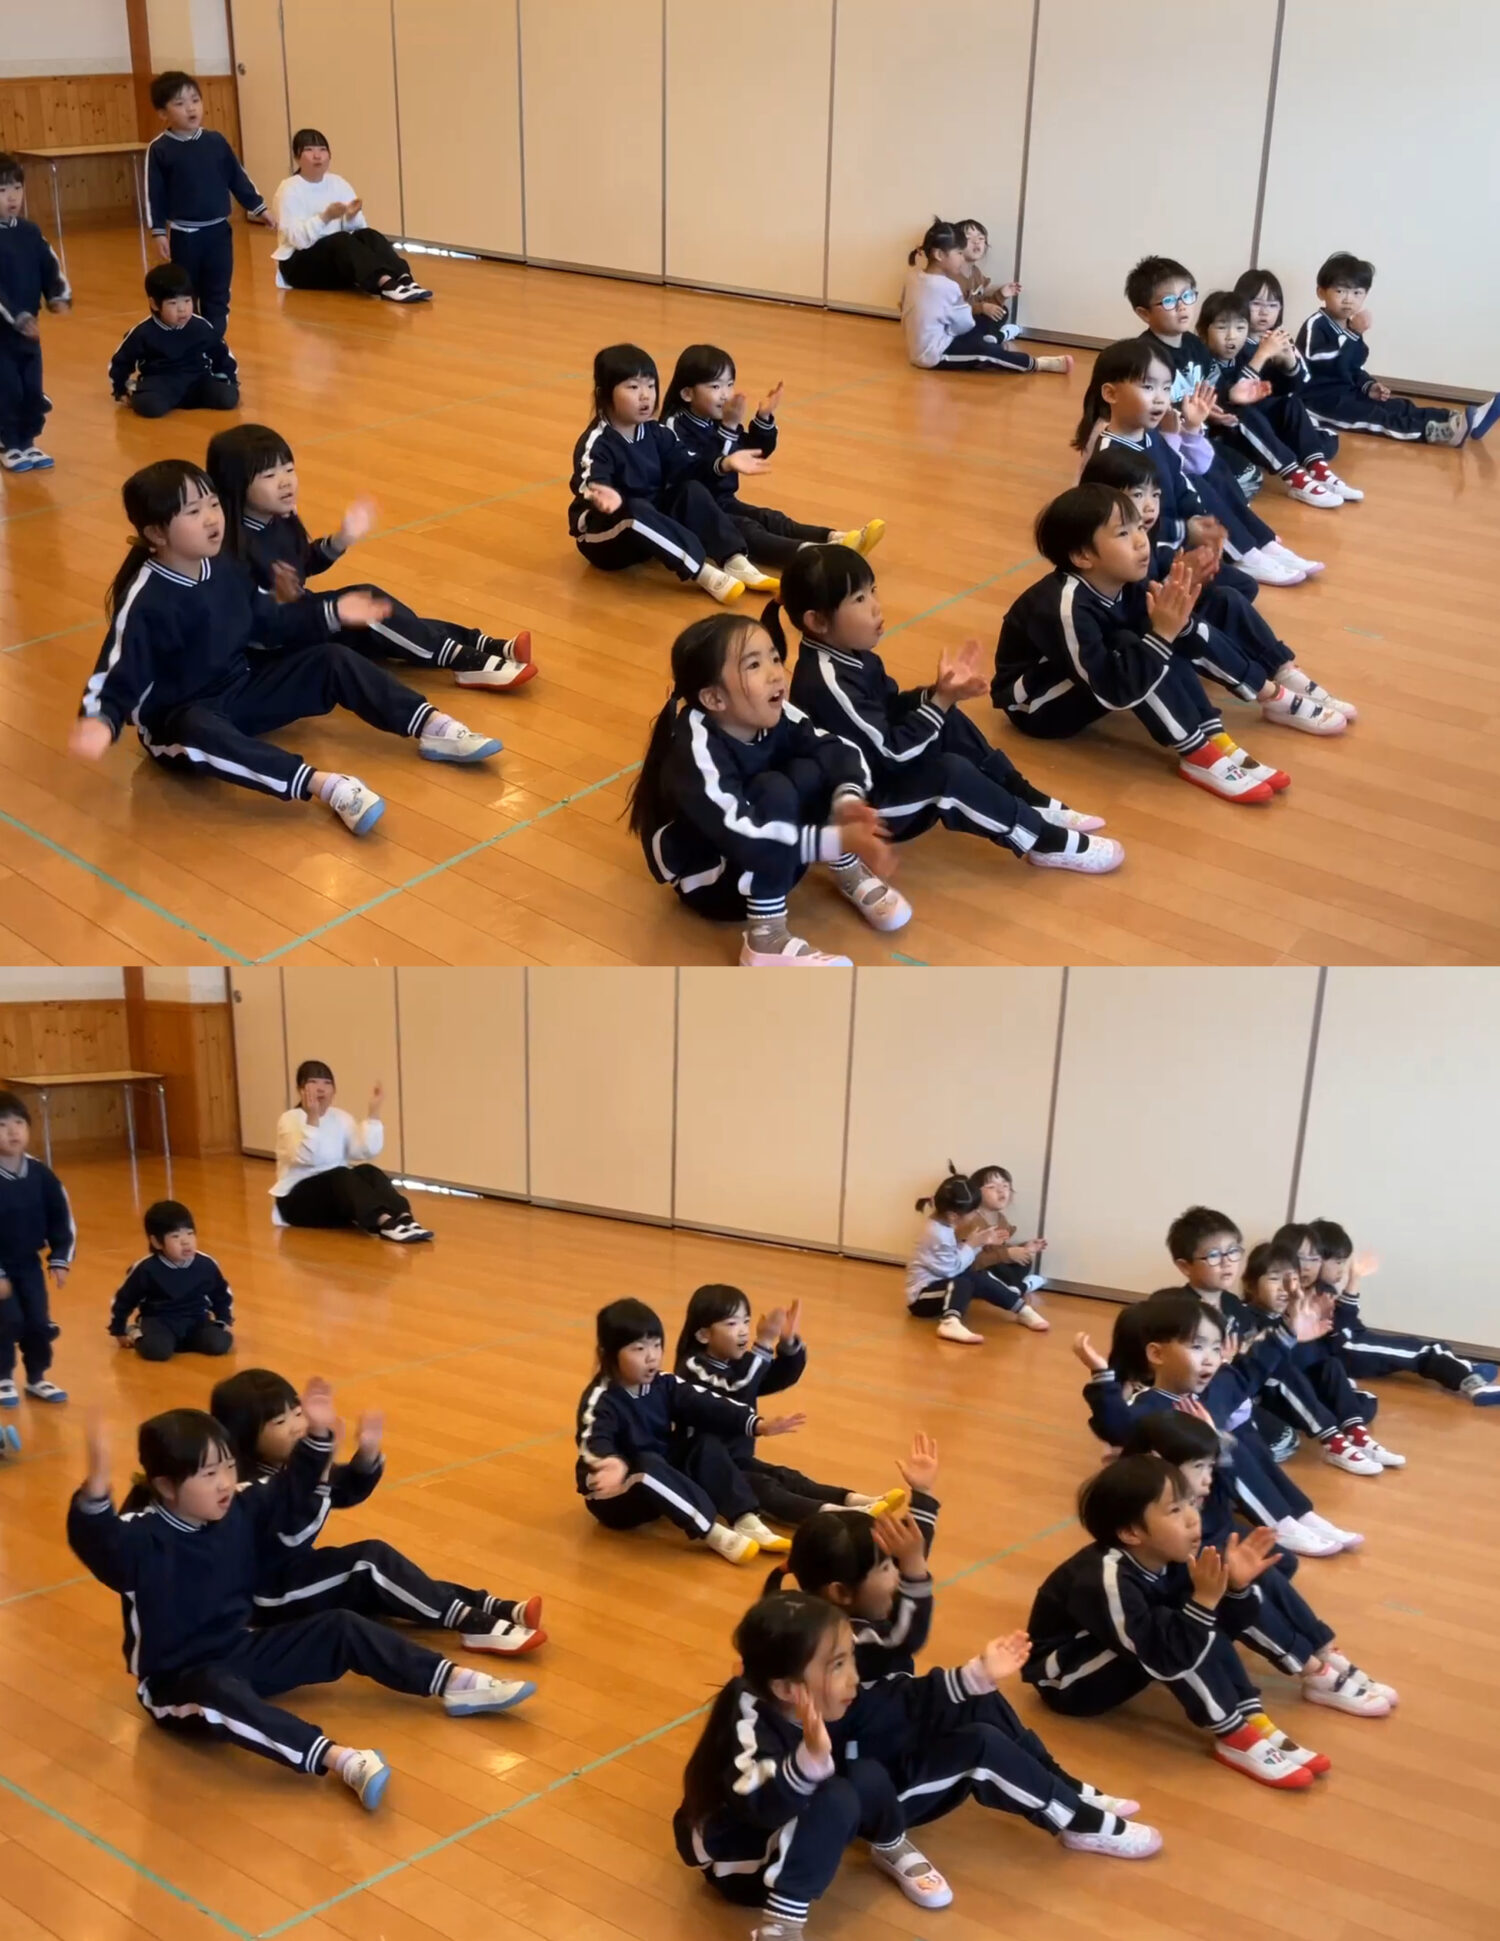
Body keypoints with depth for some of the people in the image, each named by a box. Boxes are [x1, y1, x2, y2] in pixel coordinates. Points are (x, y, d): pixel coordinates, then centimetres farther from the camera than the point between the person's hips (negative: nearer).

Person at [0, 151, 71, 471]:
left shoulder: (30, 232, 4)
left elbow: (50, 267, 5)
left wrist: (60, 297, -16)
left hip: (29, 327, 6)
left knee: (33, 389, 10)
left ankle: (27, 443, 25)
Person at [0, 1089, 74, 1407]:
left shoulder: (41, 1174, -8)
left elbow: (62, 1220, 2)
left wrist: (60, 1260, -4)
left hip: (29, 1263, 4)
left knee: (39, 1322, 4)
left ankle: (37, 1378, 24)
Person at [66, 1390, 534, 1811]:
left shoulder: (240, 1512, 0)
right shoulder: (142, 1538, -21)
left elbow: (291, 1498, 14)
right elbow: (93, 1541, -41)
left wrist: (318, 1437, 3)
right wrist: (97, 1481, -60)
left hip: (242, 1651, 8)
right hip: (178, 1681, -8)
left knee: (340, 1629, -1)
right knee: (220, 1693, -41)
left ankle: (456, 1682, 2)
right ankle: (341, 1760, -58)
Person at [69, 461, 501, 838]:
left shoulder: (226, 571, 4)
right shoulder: (145, 602, -22)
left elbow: (270, 623, 18)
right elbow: (118, 676, -26)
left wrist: (331, 613, 17)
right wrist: (100, 721, -47)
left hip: (239, 690, 8)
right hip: (178, 719, -8)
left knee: (332, 661, -2)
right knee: (198, 734, -45)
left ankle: (432, 727, -8)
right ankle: (326, 786, -58)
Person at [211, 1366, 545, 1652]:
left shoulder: (292, 1465, 4)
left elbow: (347, 1491, 14)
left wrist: (367, 1454, -7)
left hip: (297, 1575, 9)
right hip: (273, 1599, -9)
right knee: (372, 1558, -18)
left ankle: (490, 1607, -11)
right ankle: (473, 1624, -20)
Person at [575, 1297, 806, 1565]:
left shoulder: (665, 1386, 1)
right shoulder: (601, 1400, -19)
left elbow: (706, 1405, -9)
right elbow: (594, 1440, -38)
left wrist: (756, 1423, -23)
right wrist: (614, 1464, -62)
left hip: (663, 1482, 7)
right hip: (614, 1499, -7)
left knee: (708, 1444, -12)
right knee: (648, 1465, -36)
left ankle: (745, 1520, -22)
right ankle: (713, 1534, -39)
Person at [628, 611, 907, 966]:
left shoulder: (775, 717, -12)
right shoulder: (697, 753, -32)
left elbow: (840, 750, -7)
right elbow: (747, 838, -41)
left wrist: (847, 800, -29)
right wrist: (839, 839, -45)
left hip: (772, 862, 7)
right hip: (712, 885, -7)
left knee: (812, 768, -14)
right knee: (774, 790, -31)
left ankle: (849, 876, 3)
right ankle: (766, 940, -29)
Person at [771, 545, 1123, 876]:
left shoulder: (850, 655, 2)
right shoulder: (828, 682, -30)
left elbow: (890, 709, 10)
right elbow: (889, 752, -26)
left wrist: (940, 693, -7)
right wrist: (941, 699, -27)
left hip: (874, 776, 11)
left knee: (951, 724, 8)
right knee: (951, 772, -26)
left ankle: (1036, 805, 8)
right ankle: (1047, 842, -13)